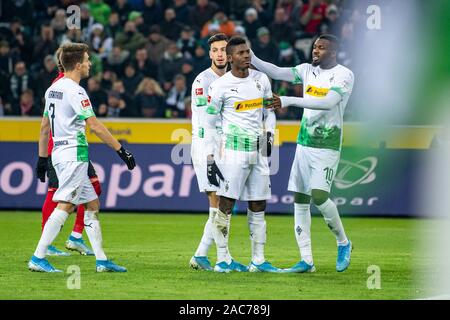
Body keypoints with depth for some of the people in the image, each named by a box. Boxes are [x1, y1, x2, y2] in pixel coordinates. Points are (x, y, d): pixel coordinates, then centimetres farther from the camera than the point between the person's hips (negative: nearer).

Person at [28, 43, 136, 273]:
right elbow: (94, 125, -18)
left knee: (92, 205, 11)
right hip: (74, 154, -10)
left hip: (60, 153, 10)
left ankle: (101, 260, 10)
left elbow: (44, 126, 19)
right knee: (64, 206, -12)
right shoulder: (75, 91, -14)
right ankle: (38, 258, -15)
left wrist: (42, 158, 24)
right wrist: (121, 150, -15)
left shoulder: (53, 89, 14)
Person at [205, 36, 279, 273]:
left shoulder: (261, 79, 9)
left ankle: (258, 260, 11)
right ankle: (223, 259, -4)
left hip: (259, 151, 5)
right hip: (234, 149, -5)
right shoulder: (220, 86, -6)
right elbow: (209, 124, -2)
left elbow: (269, 111, 21)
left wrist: (269, 134, 4)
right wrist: (210, 159, -7)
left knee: (258, 206, 7)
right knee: (225, 203, -8)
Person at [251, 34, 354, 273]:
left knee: (318, 195, -18)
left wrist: (289, 101, -30)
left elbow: (328, 102, -24)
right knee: (300, 200, 2)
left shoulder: (343, 75, -9)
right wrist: (251, 59, -16)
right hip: (304, 144, 6)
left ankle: (343, 243, 6)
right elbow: (278, 73, -1)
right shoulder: (308, 70, 9)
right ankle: (306, 260, 6)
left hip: (327, 147, -6)